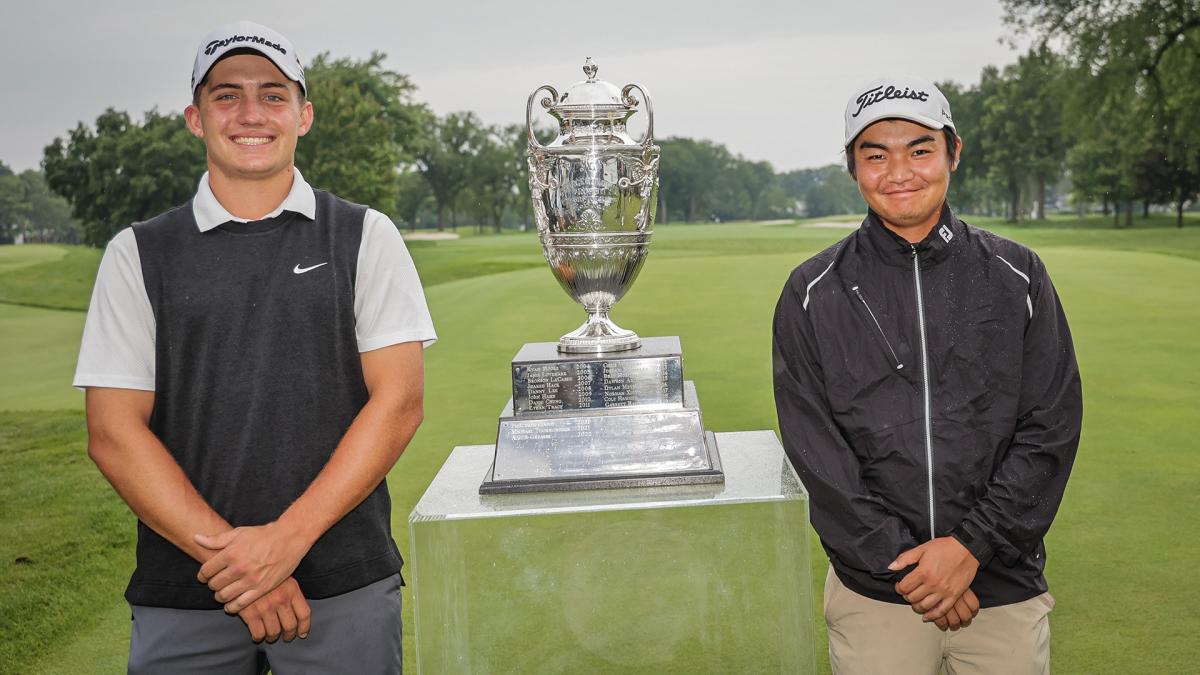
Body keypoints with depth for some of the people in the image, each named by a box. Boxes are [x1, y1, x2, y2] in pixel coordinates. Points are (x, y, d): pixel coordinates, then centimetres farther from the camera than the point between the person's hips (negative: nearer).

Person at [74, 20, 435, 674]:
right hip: (183, 595, 1)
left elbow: (398, 402, -4)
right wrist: (224, 549, -11)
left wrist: (286, 538, -12)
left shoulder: (365, 237, 4)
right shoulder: (139, 254, 6)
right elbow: (113, 432, 0)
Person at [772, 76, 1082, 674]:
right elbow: (815, 453, -6)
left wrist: (971, 545, -11)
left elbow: (1052, 428, -2)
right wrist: (904, 564, -12)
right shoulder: (813, 294, -2)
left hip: (1005, 585, 1)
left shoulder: (1018, 277, 1)